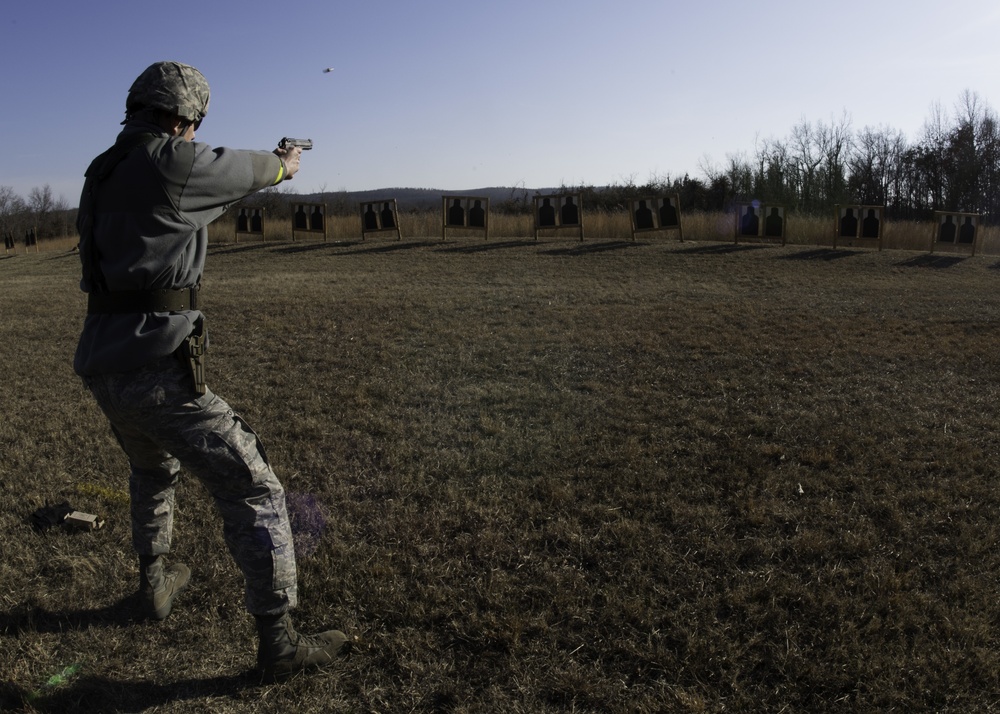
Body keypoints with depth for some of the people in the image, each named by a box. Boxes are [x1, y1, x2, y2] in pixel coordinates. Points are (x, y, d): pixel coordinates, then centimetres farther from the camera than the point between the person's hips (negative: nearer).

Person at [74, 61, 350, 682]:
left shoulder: (104, 171, 14)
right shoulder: (173, 162, -11)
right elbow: (248, 170, 6)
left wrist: (259, 168, 38)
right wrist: (284, 164, 29)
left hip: (104, 368, 9)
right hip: (157, 369, -9)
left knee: (153, 469, 33)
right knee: (254, 491, -3)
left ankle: (156, 584, 46)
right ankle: (279, 642, 1)